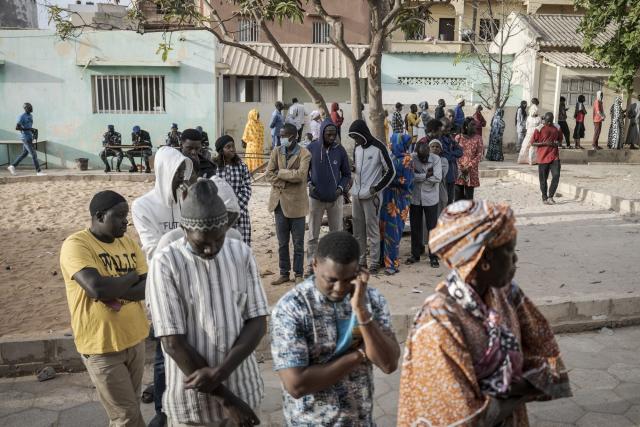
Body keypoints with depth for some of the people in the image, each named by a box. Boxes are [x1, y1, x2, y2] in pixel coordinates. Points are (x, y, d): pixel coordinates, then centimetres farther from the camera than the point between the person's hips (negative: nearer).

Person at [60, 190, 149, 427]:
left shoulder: (129, 243, 5)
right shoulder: (76, 245, -15)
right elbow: (97, 288, -29)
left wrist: (116, 292, -19)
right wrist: (132, 277, -13)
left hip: (135, 340, 6)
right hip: (102, 347, -6)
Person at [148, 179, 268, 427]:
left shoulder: (242, 254, -4)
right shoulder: (165, 264, -15)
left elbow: (258, 323, -5)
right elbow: (173, 343, -15)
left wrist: (219, 372, -18)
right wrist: (226, 399, -13)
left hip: (244, 391, 3)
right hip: (193, 401, -3)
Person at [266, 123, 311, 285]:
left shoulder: (304, 154, -6)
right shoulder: (276, 152, 7)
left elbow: (300, 175, -19)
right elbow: (269, 174, 0)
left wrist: (280, 172, -10)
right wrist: (286, 181, -12)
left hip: (297, 202, -4)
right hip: (279, 202, 4)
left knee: (298, 243, 6)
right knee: (282, 242, 11)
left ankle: (298, 274, 18)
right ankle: (284, 274, 22)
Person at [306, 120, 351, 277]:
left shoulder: (340, 150, -3)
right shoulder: (312, 148, -6)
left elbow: (347, 174, 6)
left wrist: (341, 188, -9)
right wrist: (309, 184, -10)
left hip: (335, 198, 1)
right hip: (316, 198, -1)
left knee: (337, 233, 9)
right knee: (313, 235, 5)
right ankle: (311, 265, 15)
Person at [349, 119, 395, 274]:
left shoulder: (378, 148, -8)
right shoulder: (357, 148, 11)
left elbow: (390, 171, -7)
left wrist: (376, 188, -12)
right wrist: (352, 168, -1)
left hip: (371, 196, -6)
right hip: (356, 195, 6)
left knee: (372, 229, -2)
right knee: (358, 230, 9)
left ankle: (375, 262, 5)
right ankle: (361, 260, 18)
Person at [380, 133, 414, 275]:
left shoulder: (407, 159, -10)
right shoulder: (393, 157, 12)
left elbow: (407, 182, -13)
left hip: (398, 200, -7)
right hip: (388, 197, 7)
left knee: (393, 231, -4)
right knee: (384, 229, 9)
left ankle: (393, 264, 5)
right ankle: (385, 258, 21)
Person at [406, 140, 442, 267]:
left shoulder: (436, 159, -9)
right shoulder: (412, 158, -8)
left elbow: (437, 178, -21)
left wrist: (418, 176, -18)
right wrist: (426, 175, -21)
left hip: (430, 198, -2)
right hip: (415, 198, 2)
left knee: (432, 227, 4)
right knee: (415, 227, 11)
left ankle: (433, 256, 14)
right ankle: (415, 254, 25)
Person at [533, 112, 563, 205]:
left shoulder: (557, 128, 8)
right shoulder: (539, 129, -4)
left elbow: (560, 140, 21)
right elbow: (533, 143, -3)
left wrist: (557, 143, -3)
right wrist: (544, 143, -16)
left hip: (554, 156, 3)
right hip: (543, 157, -3)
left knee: (556, 176, -10)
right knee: (543, 178, 3)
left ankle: (550, 197, 1)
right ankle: (544, 197, 20)